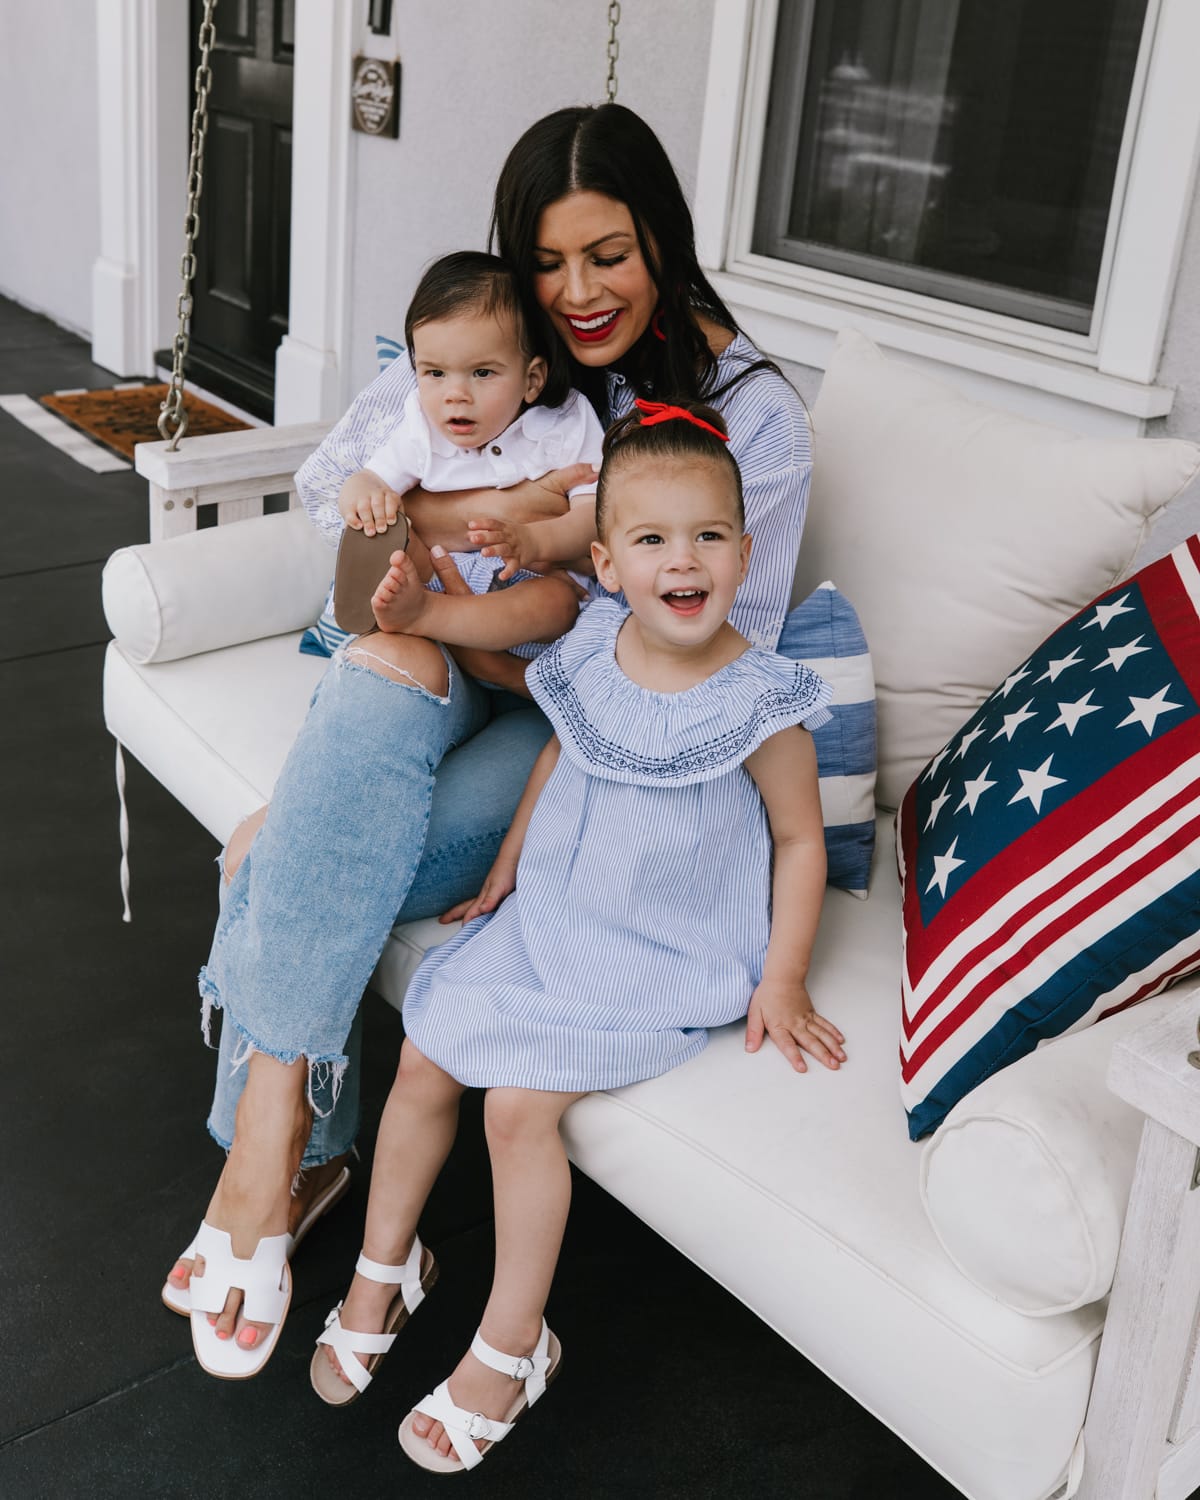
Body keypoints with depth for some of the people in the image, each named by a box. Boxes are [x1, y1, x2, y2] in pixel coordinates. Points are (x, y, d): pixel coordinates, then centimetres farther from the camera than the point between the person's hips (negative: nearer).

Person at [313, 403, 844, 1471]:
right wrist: (506, 867, 14)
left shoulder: (759, 703, -19)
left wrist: (781, 981, -10)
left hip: (660, 959, -6)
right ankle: (384, 1267, 27)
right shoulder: (594, 648, -5)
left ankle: (510, 1347, 5)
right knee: (424, 1057, 1)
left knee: (520, 1100, -17)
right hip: (547, 915, 6)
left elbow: (799, 838, -8)